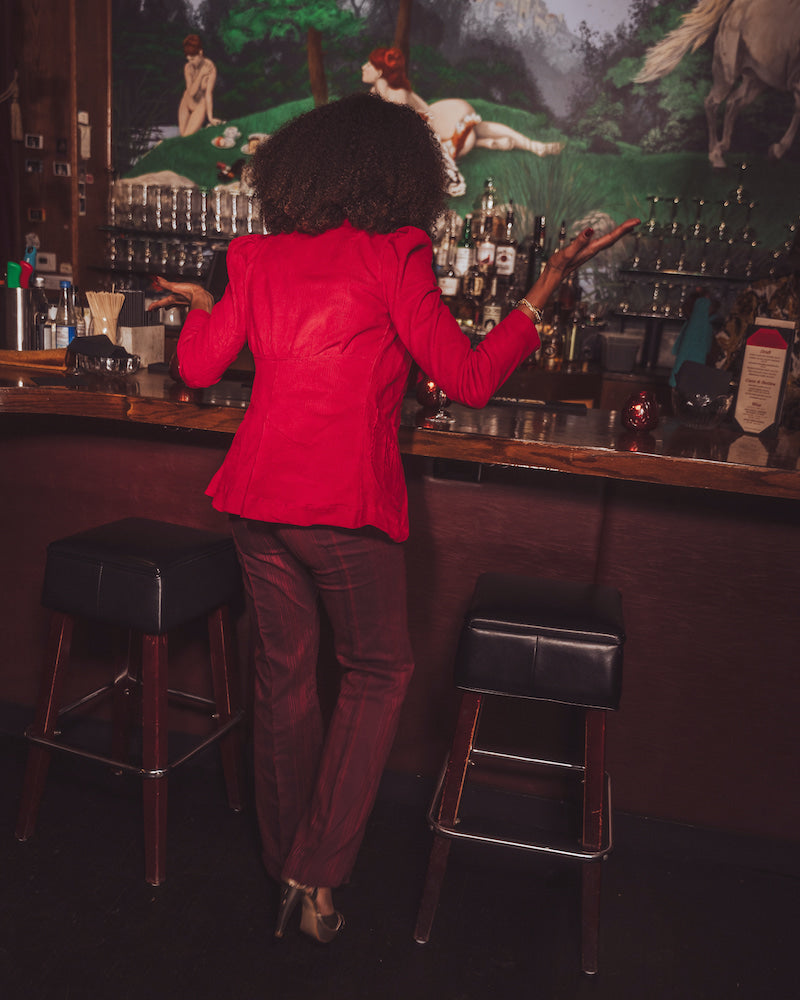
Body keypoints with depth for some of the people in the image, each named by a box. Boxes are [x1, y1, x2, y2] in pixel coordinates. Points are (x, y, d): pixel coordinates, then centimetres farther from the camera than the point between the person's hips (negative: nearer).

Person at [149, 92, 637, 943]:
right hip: (343, 503, -5)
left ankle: (285, 863, 35)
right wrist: (543, 292, 2)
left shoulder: (260, 255, 9)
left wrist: (199, 304, 31)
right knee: (379, 671, 15)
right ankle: (316, 874, 14)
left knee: (283, 676, 17)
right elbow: (470, 380, -7)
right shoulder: (393, 255, -6)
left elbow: (198, 368, 11)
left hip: (257, 496, 5)